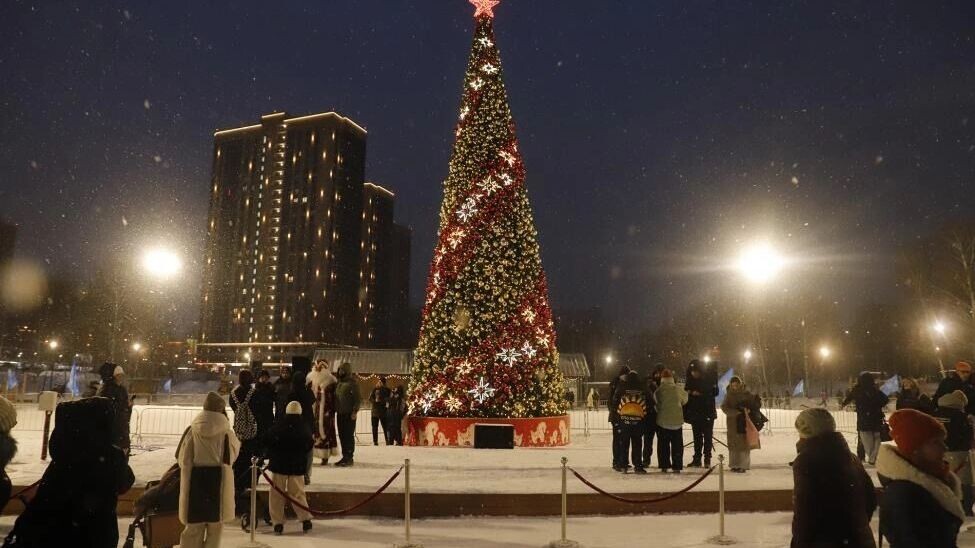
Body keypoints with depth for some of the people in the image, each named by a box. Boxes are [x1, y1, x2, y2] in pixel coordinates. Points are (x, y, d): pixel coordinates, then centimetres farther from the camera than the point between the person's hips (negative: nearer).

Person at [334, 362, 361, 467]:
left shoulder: (352, 383, -7)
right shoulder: (338, 383, 16)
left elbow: (358, 398, -11)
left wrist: (355, 411, -18)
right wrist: (334, 410, 14)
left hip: (349, 414, -7)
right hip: (340, 413, 7)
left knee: (349, 435, -5)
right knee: (342, 435, 9)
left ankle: (349, 457, 0)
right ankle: (345, 456, 17)